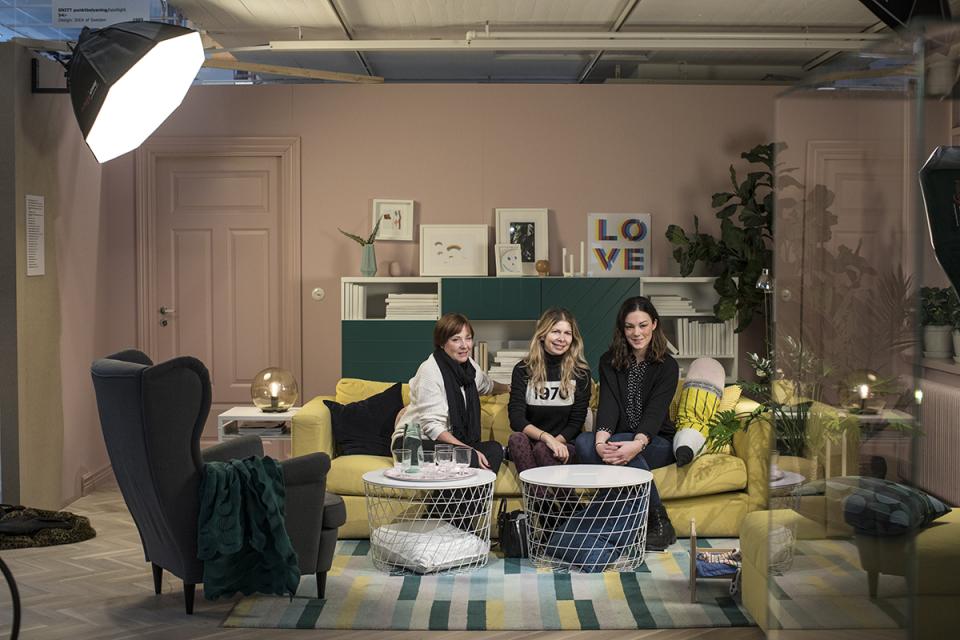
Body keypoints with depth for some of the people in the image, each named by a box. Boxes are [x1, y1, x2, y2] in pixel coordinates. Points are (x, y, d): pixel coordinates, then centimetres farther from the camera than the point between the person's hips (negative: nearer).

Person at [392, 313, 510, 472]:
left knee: (494, 448, -20)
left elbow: (486, 385, 37)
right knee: (468, 457, -34)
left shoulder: (469, 366, 8)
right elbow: (432, 426, -22)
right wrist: (468, 449, -29)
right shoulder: (430, 371, -16)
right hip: (413, 443, -8)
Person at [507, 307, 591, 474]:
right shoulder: (523, 370, 3)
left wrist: (556, 442, -17)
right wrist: (546, 437, -25)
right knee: (516, 439, -33)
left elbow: (576, 422, 2)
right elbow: (516, 418, -9)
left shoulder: (581, 372, 3)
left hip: (564, 444, -1)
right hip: (529, 444, 1)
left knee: (542, 449, -34)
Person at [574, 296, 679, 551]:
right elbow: (607, 405, -9)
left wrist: (637, 444, -38)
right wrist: (601, 439, -31)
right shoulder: (609, 362, 6)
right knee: (584, 442, -30)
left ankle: (660, 524, -24)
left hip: (656, 442, -3)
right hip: (620, 439, 3)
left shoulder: (667, 366, -3)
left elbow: (655, 411, -17)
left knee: (623, 449, -36)